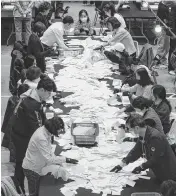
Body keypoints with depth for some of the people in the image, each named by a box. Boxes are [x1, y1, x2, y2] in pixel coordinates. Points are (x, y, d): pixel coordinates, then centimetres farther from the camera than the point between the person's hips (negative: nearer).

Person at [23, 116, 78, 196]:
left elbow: (49, 150, 8)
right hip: (32, 169, -9)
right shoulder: (41, 137, -32)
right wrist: (66, 159, -26)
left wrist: (57, 163, -2)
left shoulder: (46, 132, -4)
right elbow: (48, 159, -29)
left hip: (38, 168, 9)